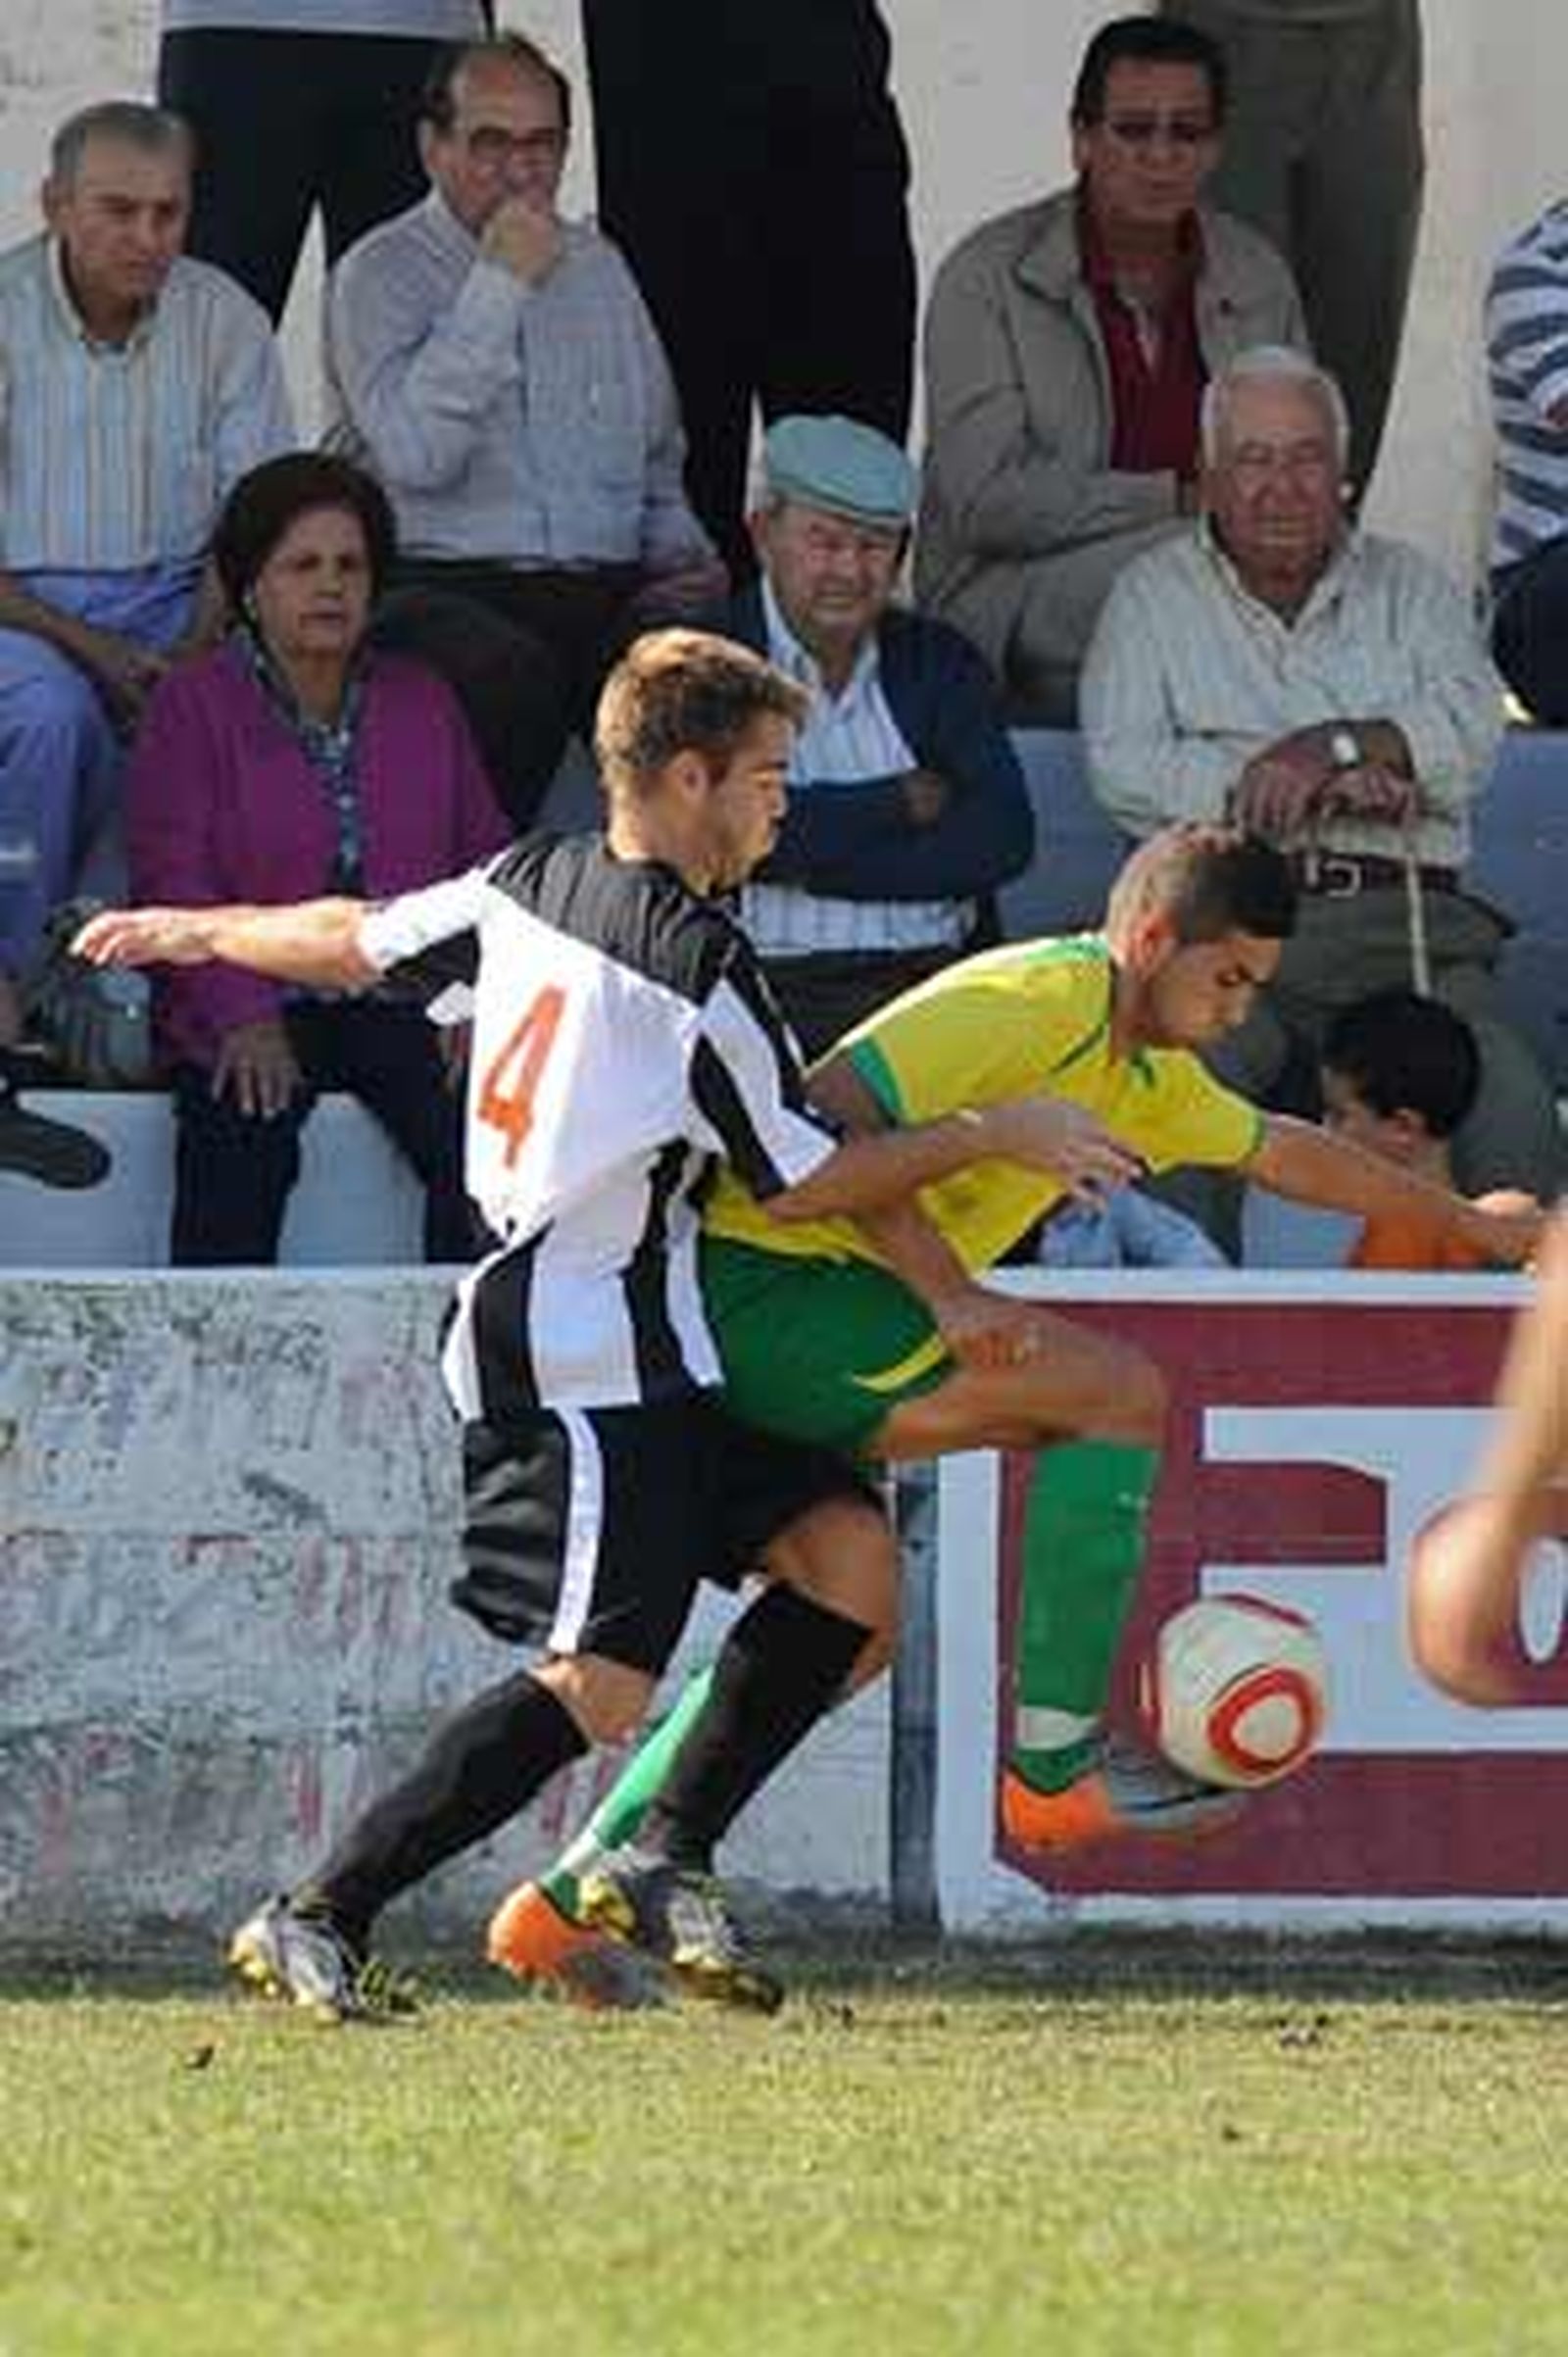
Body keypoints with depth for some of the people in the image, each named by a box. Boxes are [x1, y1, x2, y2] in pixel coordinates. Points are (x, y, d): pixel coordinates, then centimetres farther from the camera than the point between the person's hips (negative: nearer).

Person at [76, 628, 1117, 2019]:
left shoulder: (526, 886, 7)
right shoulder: (696, 967, -16)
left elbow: (356, 943, 22)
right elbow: (806, 1184, -10)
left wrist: (195, 932, 40)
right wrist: (990, 1136, -1)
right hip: (597, 1367, -10)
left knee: (850, 1556, 3)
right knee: (597, 1689, -16)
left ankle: (667, 1863, 7)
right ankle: (323, 1920, -15)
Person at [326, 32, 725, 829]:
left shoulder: (596, 265, 21)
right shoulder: (381, 273, 2)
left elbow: (659, 460, 32)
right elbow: (413, 455, -15)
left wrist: (683, 556, 11)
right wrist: (499, 286, -12)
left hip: (610, 592, 5)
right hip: (441, 588, -5)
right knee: (511, 673, -39)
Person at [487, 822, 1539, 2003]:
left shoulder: (1142, 1073, 19)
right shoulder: (1041, 998, -14)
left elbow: (1281, 1151, 37)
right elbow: (830, 1117, -23)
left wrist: (1472, 1222, 46)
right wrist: (949, 1291, -27)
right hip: (766, 1277, -10)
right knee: (1119, 1389, -14)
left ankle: (575, 1897, 18)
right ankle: (1056, 1764, -10)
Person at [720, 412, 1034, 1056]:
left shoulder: (939, 661, 18)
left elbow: (1003, 836, 3)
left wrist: (814, 856, -6)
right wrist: (897, 804, 2)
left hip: (931, 977, 4)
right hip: (771, 982, -4)